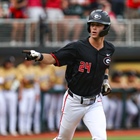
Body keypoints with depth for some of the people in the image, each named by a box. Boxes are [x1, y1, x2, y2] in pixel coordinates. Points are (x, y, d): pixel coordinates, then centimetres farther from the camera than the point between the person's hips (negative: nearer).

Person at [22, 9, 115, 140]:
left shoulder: (109, 49, 0)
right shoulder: (77, 47, -15)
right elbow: (53, 58, -21)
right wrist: (39, 56, -40)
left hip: (94, 104, 2)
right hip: (74, 101, -2)